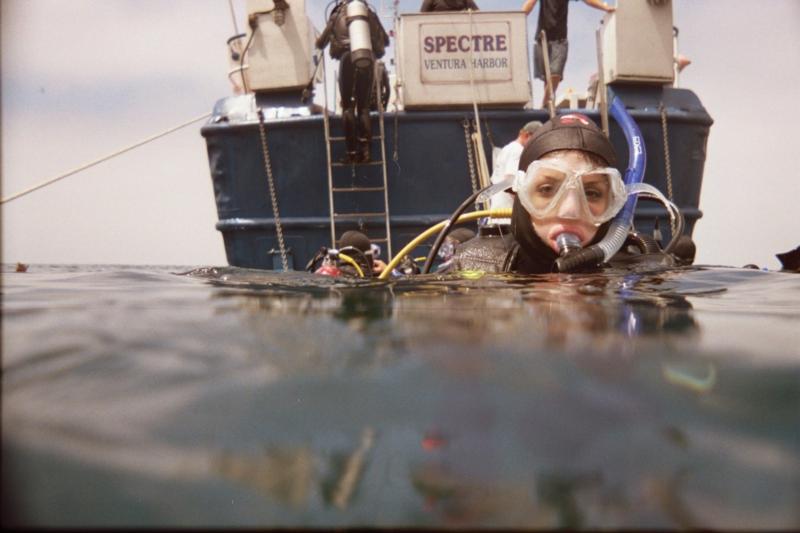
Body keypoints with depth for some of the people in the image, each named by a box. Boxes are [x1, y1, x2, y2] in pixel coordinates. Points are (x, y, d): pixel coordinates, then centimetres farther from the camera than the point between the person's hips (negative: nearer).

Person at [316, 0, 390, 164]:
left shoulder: (336, 15, 17)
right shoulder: (370, 14, 20)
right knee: (364, 107, 5)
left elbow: (321, 44, 20)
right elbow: (385, 40, 25)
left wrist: (319, 40, 43)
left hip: (347, 58, -2)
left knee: (348, 106, 1)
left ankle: (352, 151, -9)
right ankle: (364, 151, -6)